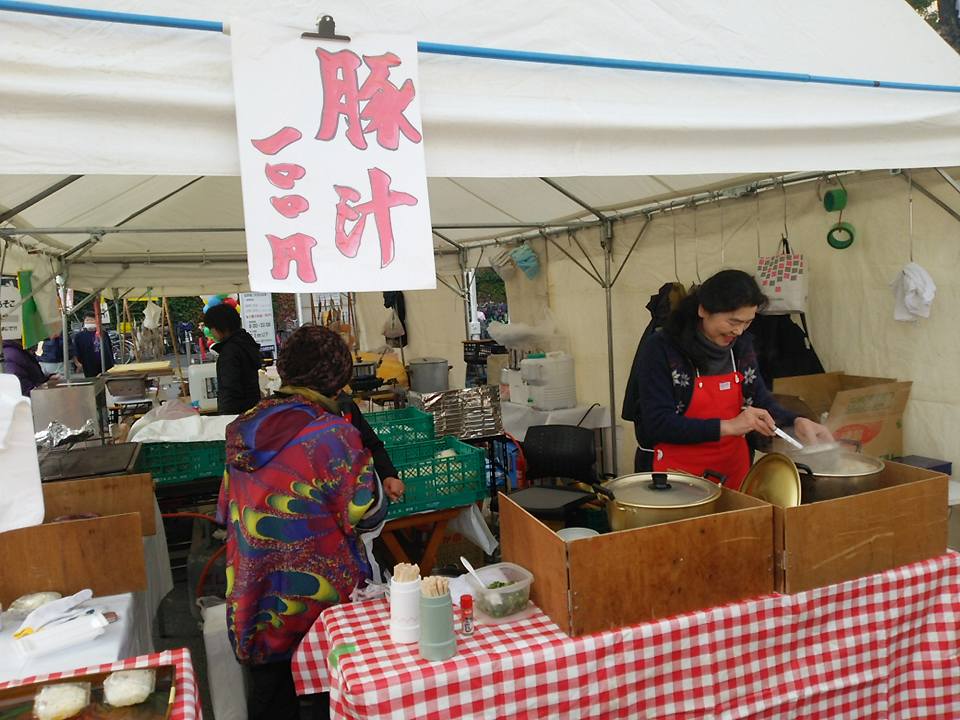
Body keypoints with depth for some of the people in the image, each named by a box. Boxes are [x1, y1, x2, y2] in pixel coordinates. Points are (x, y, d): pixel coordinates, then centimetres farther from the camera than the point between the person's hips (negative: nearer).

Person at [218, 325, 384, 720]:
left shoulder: (244, 428, -3)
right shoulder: (334, 434, -22)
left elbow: (226, 508, 7)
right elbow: (363, 510, -14)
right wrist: (362, 457, -2)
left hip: (254, 593, 5)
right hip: (315, 594, -5)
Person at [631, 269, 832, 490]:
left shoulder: (741, 346, 2)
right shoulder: (661, 348, -16)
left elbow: (761, 401, 8)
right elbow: (657, 424, -20)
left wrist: (796, 422, -12)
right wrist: (727, 427, -26)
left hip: (734, 470, 6)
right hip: (676, 474, -5)